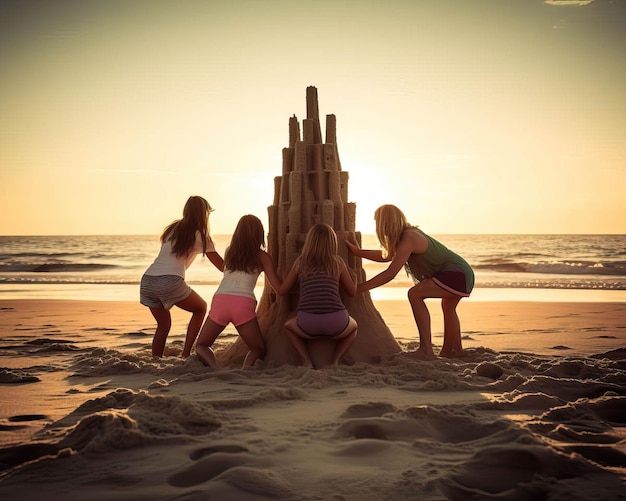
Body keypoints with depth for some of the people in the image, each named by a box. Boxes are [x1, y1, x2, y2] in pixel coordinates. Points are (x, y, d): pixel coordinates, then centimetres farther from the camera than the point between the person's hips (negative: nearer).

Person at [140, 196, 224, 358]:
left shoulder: (172, 229, 23)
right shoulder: (200, 236, 7)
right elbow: (222, 266, 10)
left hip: (147, 281, 6)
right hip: (170, 282, -5)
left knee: (163, 324, 23)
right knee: (200, 308, 18)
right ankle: (185, 354, 9)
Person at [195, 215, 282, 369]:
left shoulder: (229, 252, 21)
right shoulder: (262, 257, 12)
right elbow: (279, 287, 6)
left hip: (220, 300, 2)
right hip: (244, 303, -2)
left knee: (201, 346, 20)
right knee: (259, 349, 18)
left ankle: (214, 367, -12)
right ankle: (247, 366, -15)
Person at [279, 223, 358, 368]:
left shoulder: (300, 262, 15)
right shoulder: (338, 262, 15)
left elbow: (282, 291, 25)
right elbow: (352, 292, 26)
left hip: (308, 323, 0)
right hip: (335, 322, 0)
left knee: (289, 326, 35)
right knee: (353, 326, 36)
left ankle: (307, 362, 12)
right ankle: (335, 361, 12)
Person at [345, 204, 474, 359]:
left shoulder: (408, 240, -19)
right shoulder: (409, 233, 10)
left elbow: (390, 273, -22)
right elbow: (387, 256, 24)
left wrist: (358, 288, -18)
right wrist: (358, 252, 24)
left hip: (456, 274, -11)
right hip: (465, 273, 11)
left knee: (414, 294, -19)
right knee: (448, 307, 34)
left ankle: (426, 349, -20)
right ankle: (454, 349, 47)